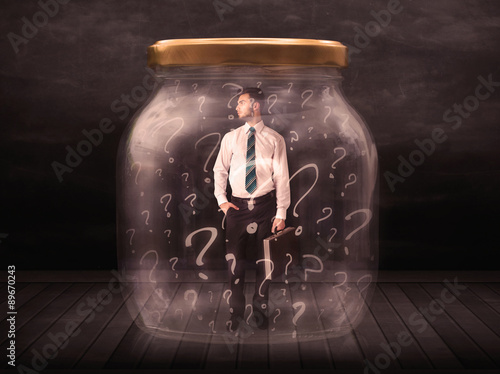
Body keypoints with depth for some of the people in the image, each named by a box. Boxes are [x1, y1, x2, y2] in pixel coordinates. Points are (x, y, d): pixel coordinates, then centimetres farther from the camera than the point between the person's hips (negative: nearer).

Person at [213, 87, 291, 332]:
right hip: (237, 206, 2)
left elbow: (282, 177, -3)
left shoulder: (274, 139, -1)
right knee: (234, 260, 3)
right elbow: (219, 170, 13)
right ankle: (236, 314, 17)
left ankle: (260, 312, 23)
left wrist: (281, 213, -8)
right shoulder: (230, 138, 7)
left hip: (265, 205, -2)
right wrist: (221, 199, 1)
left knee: (264, 261, 8)